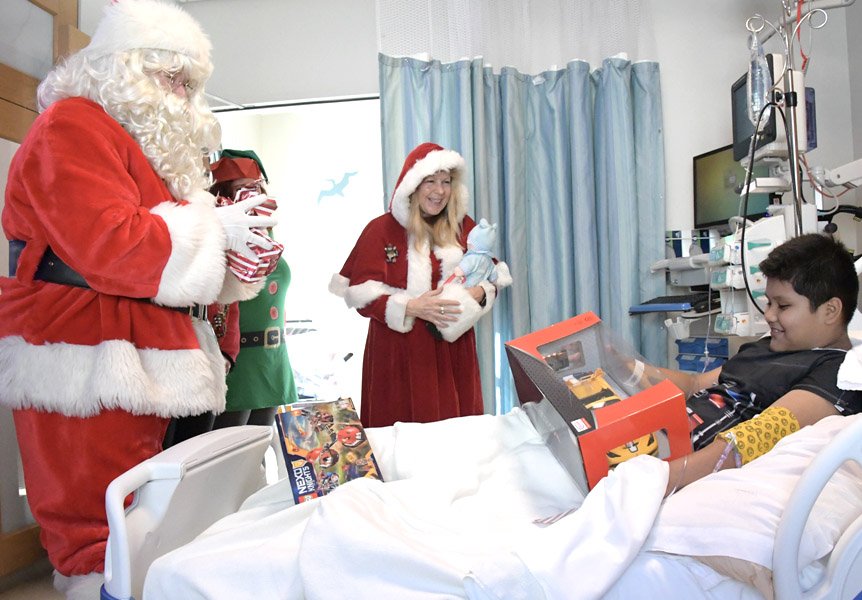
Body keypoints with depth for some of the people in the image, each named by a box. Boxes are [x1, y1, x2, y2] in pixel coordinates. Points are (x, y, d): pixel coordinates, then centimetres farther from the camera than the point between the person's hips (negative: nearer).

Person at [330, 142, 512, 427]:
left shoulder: (463, 226, 8)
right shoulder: (382, 229, -3)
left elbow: (492, 276, 11)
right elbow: (362, 296, -8)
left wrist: (479, 292, -12)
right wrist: (411, 307, -21)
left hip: (453, 352, 3)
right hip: (400, 355, -3)